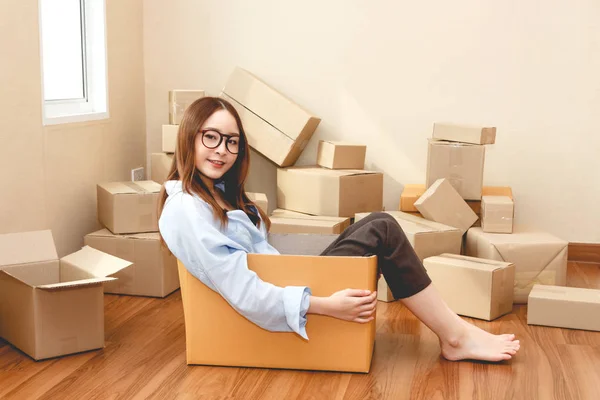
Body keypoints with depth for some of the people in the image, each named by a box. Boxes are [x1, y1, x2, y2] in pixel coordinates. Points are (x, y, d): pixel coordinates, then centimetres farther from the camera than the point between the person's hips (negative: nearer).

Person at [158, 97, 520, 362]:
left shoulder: (219, 191, 12)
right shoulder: (184, 211, -19)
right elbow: (243, 290, -24)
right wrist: (326, 306, -26)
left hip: (285, 282, 9)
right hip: (284, 309, -9)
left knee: (377, 226, 0)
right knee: (382, 232, -13)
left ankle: (452, 334, 0)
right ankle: (456, 337, -2)